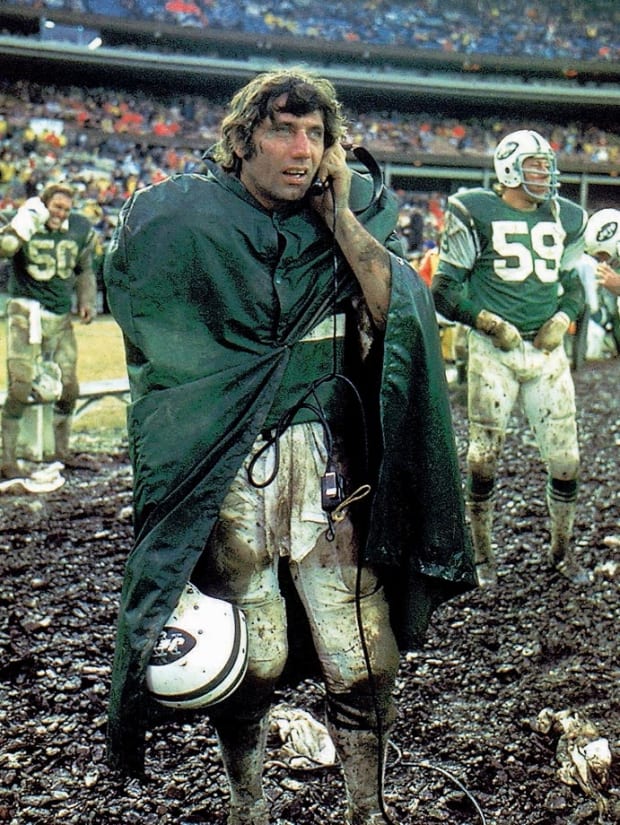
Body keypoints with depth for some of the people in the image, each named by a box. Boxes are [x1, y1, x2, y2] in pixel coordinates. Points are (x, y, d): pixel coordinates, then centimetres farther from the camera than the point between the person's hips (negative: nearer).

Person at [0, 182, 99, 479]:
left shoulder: (80, 230, 4)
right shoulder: (25, 224, -7)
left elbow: (84, 270, 19)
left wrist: (86, 300, 8)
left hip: (61, 317, 5)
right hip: (26, 312, -5)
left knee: (69, 387, 10)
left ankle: (62, 451, 28)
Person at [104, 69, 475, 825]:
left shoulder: (348, 219, 8)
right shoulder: (178, 221, 0)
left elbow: (400, 311, -6)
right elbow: (155, 354, 6)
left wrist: (341, 217, -7)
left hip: (328, 468, 3)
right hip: (225, 473, -2)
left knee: (366, 660, 1)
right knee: (252, 661, 4)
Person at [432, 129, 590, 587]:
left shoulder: (564, 219, 11)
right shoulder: (476, 214, -4)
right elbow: (445, 290, -2)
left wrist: (562, 319, 1)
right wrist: (488, 322, -12)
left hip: (547, 351, 4)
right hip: (494, 349, -4)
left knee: (565, 457, 5)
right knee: (485, 454, 2)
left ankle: (563, 550, 25)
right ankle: (483, 555, 20)